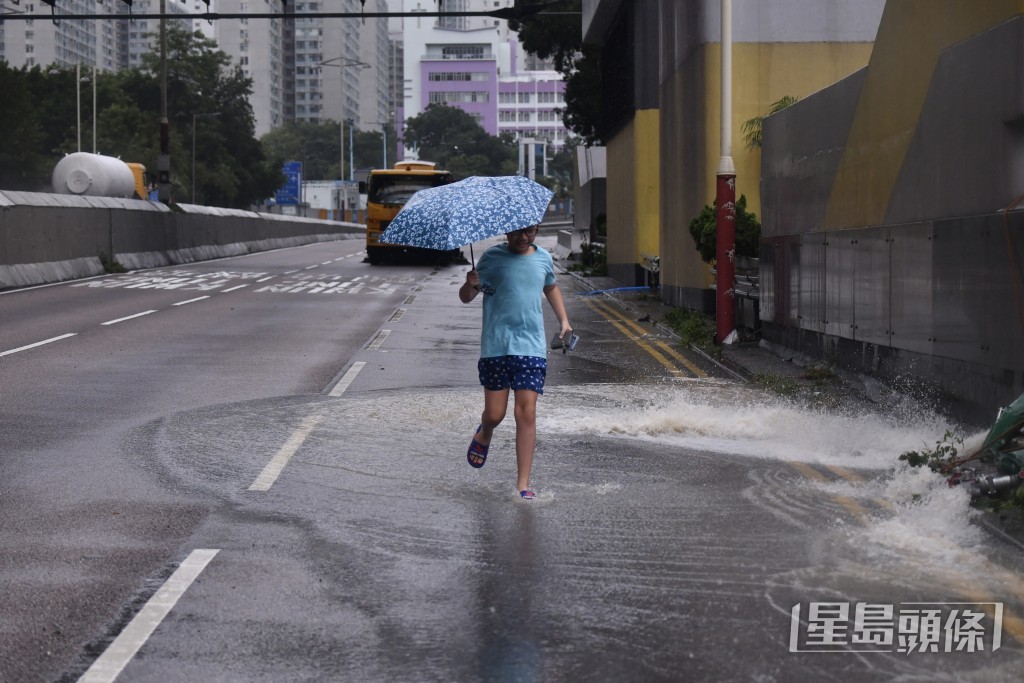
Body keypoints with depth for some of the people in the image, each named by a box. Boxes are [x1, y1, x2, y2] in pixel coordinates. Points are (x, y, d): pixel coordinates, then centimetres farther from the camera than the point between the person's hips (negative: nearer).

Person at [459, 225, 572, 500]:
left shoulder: (543, 258, 10)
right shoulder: (493, 257, 0)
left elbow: (551, 287, 31)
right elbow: (465, 298, 1)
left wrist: (563, 320, 19)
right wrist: (471, 284, -22)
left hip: (532, 346, 2)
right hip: (496, 346, -2)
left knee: (526, 413, -6)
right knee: (495, 414, 1)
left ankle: (523, 484, -2)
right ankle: (483, 437, 39)